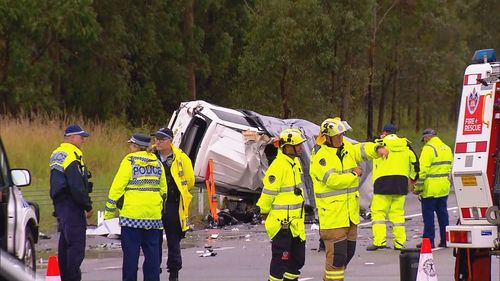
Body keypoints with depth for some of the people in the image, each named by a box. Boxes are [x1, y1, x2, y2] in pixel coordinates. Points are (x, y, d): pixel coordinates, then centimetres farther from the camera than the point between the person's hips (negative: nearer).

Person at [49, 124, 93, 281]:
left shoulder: (56, 155, 16)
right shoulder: (72, 155, -15)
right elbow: (77, 186, -20)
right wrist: (88, 206, -11)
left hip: (59, 203, 10)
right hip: (72, 205, -10)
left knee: (65, 244, 15)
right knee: (76, 244, -10)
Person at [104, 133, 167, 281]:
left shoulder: (130, 161, -6)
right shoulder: (157, 163, 11)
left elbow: (117, 186, -8)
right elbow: (163, 190, 16)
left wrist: (109, 212, -3)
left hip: (132, 214, -5)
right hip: (153, 214, 5)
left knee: (131, 252, -1)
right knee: (152, 252, 8)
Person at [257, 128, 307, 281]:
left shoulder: (295, 162, 10)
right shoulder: (278, 166, -21)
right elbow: (268, 193, -17)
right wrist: (265, 211, -6)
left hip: (295, 222, 9)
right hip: (282, 222, -9)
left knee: (298, 258, 16)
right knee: (281, 258, -3)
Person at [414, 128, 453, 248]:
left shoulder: (428, 149, -12)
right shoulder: (447, 149, 13)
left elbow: (422, 169, -17)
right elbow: (450, 168, 19)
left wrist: (418, 186, -13)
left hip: (430, 189, -7)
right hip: (444, 189, 8)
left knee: (428, 214, -2)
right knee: (442, 213, 12)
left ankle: (429, 240, -2)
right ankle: (445, 240, 13)